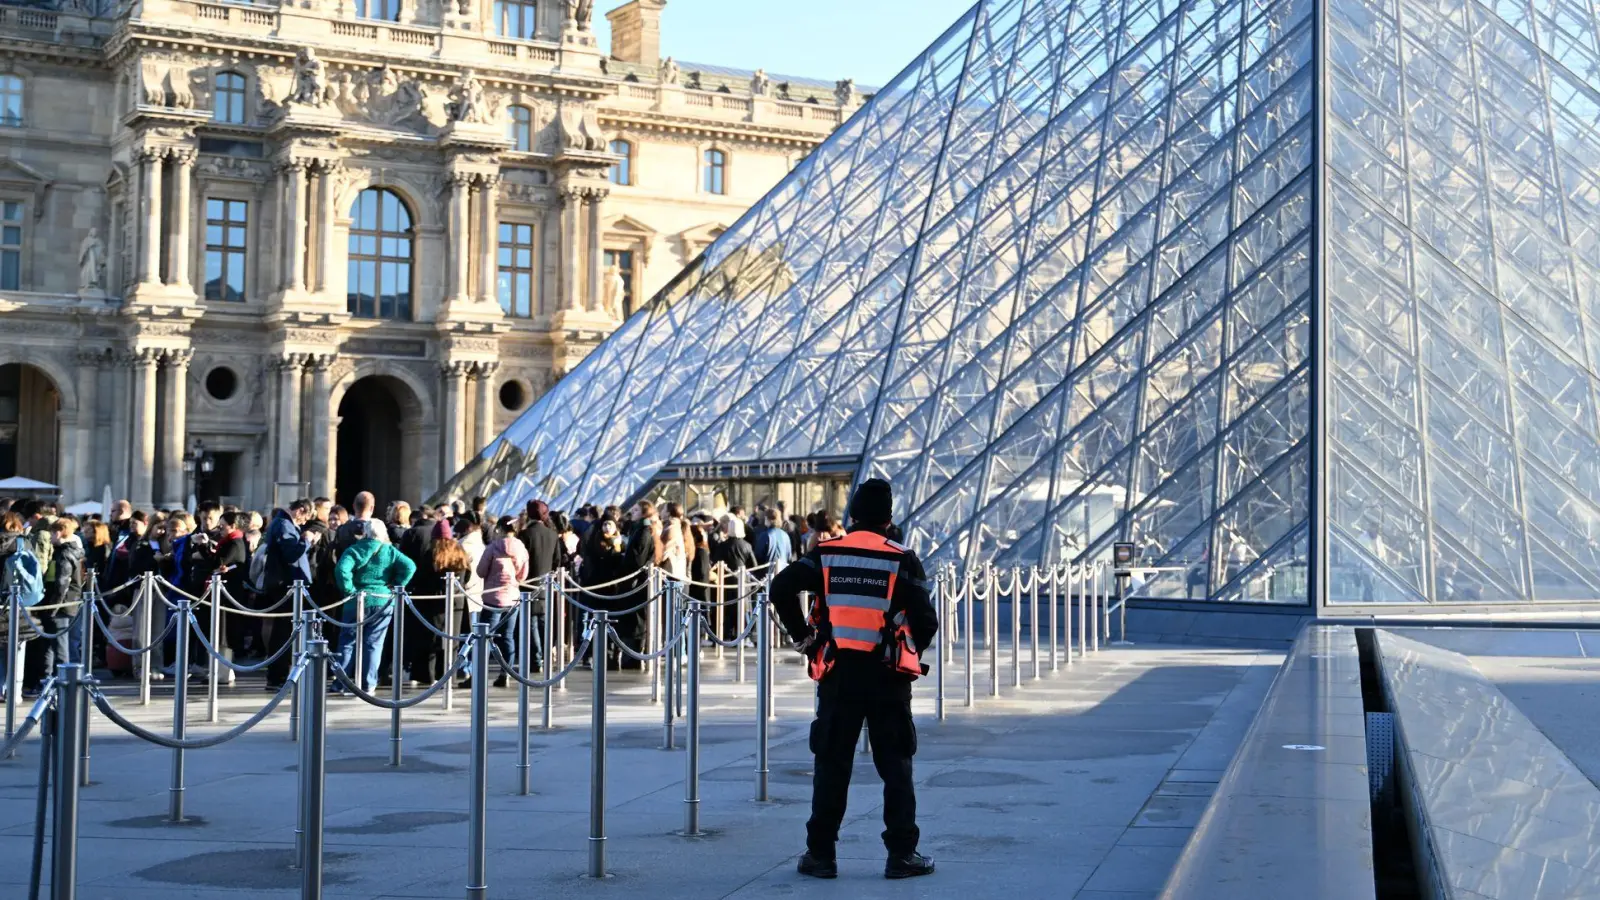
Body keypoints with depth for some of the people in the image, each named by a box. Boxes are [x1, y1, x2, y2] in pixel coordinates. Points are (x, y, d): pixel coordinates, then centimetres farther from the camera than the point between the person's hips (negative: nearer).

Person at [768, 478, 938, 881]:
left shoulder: (827, 554, 1)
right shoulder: (902, 561, -3)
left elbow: (781, 587, -8)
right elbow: (926, 621, -7)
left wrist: (802, 635, 3)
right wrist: (910, 650, 13)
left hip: (838, 674, 1)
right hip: (888, 676, -1)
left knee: (831, 764, 8)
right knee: (896, 765, 8)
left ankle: (820, 854, 10)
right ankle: (902, 854, 8)